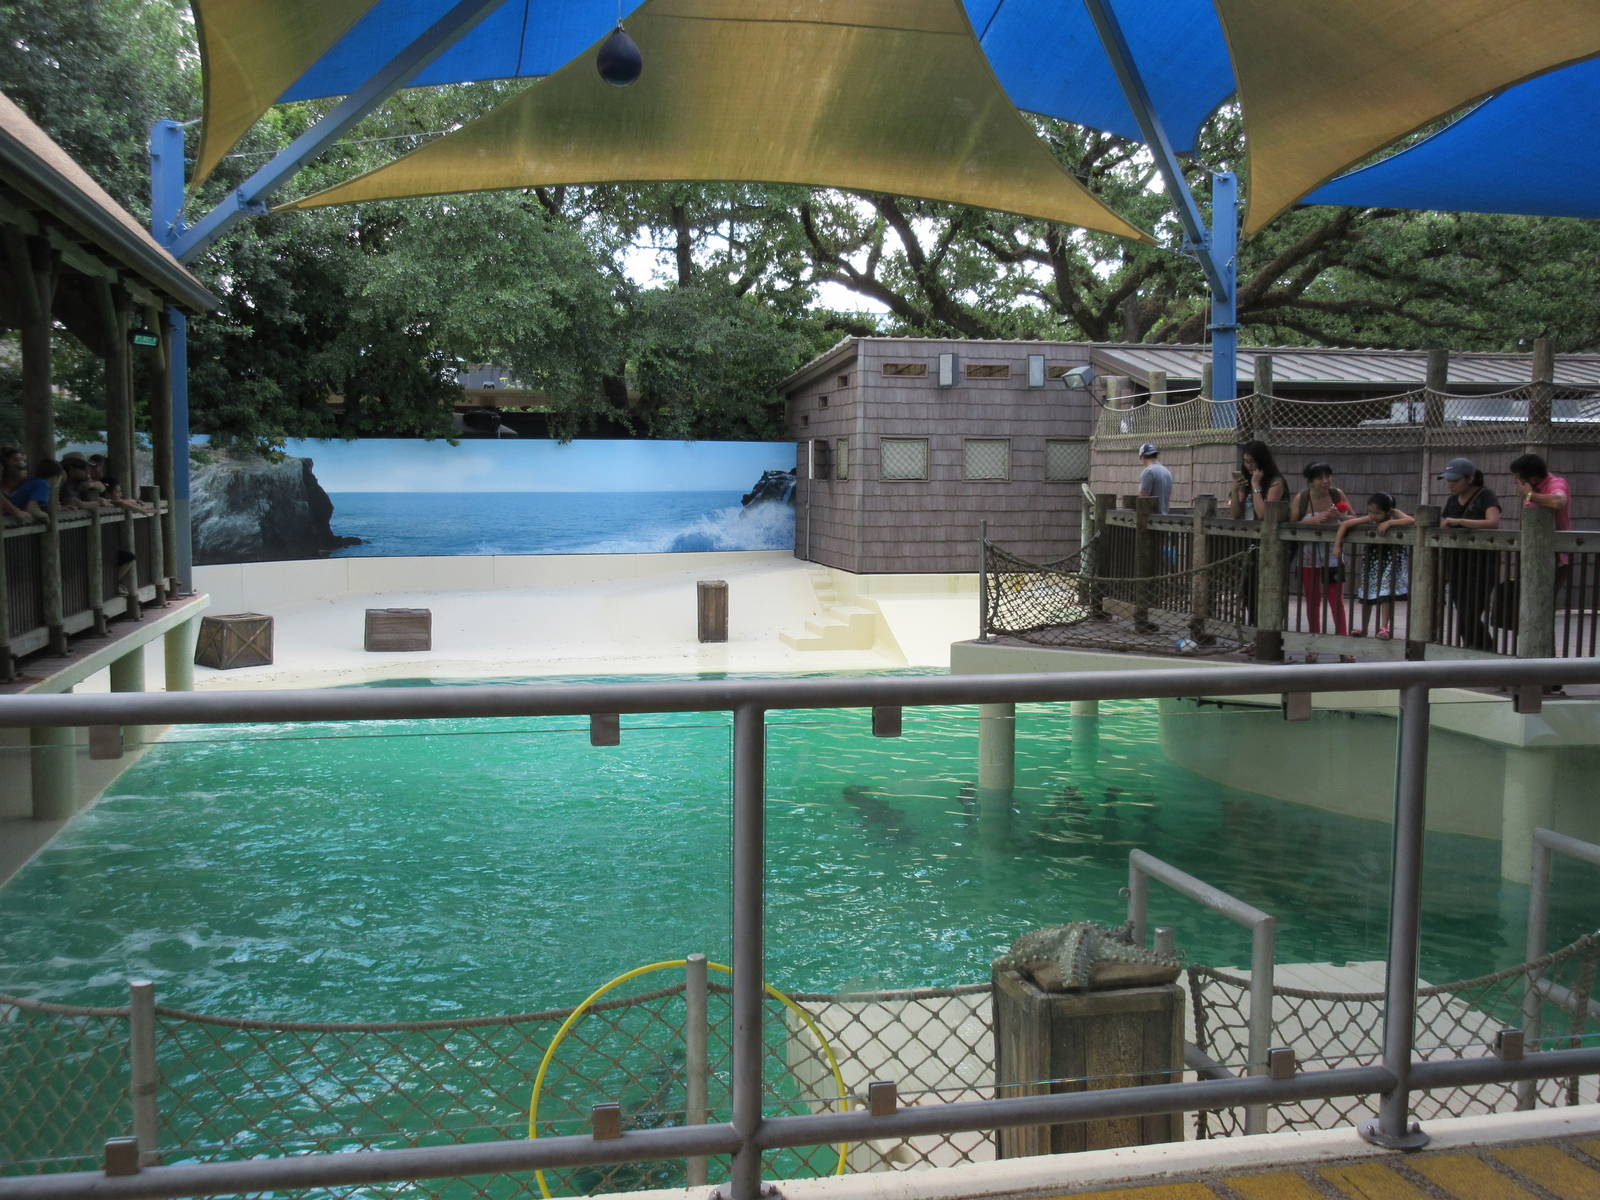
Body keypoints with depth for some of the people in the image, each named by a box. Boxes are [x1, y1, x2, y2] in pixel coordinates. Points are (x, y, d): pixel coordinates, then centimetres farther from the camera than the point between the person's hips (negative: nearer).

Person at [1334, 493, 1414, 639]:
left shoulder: (1394, 514, -20)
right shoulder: (1369, 519, -15)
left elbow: (1412, 520, -37)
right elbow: (1345, 524, -15)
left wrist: (1389, 523, -39)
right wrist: (1337, 545, -22)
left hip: (1392, 556, -3)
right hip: (1373, 556, 3)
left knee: (1385, 592, -16)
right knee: (1367, 592, 6)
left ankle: (1384, 627, -13)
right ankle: (1363, 629, 16)